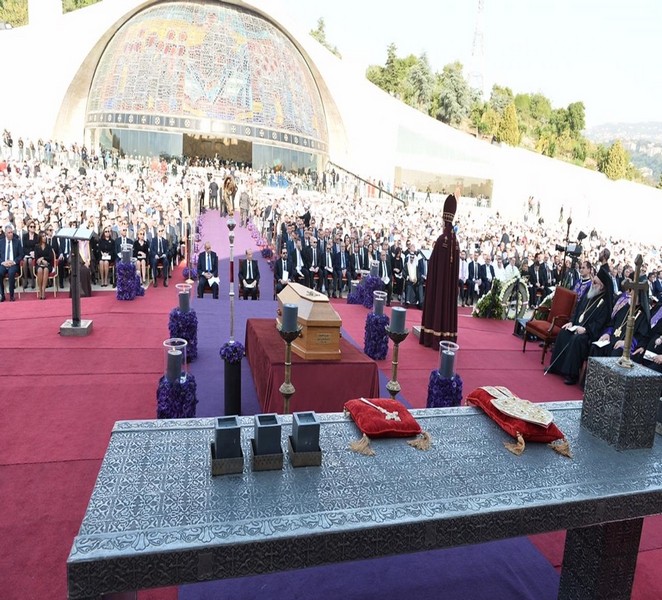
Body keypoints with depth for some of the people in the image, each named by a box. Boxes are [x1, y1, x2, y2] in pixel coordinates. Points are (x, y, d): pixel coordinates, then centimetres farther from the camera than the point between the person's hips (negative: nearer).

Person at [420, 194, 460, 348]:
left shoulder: (441, 239, -17)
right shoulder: (455, 240, 1)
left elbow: (433, 263, -12)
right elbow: (456, 263, 7)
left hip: (439, 280, -5)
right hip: (450, 281, 6)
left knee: (438, 302, 2)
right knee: (447, 302, 11)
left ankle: (434, 338, 8)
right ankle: (446, 336, 17)